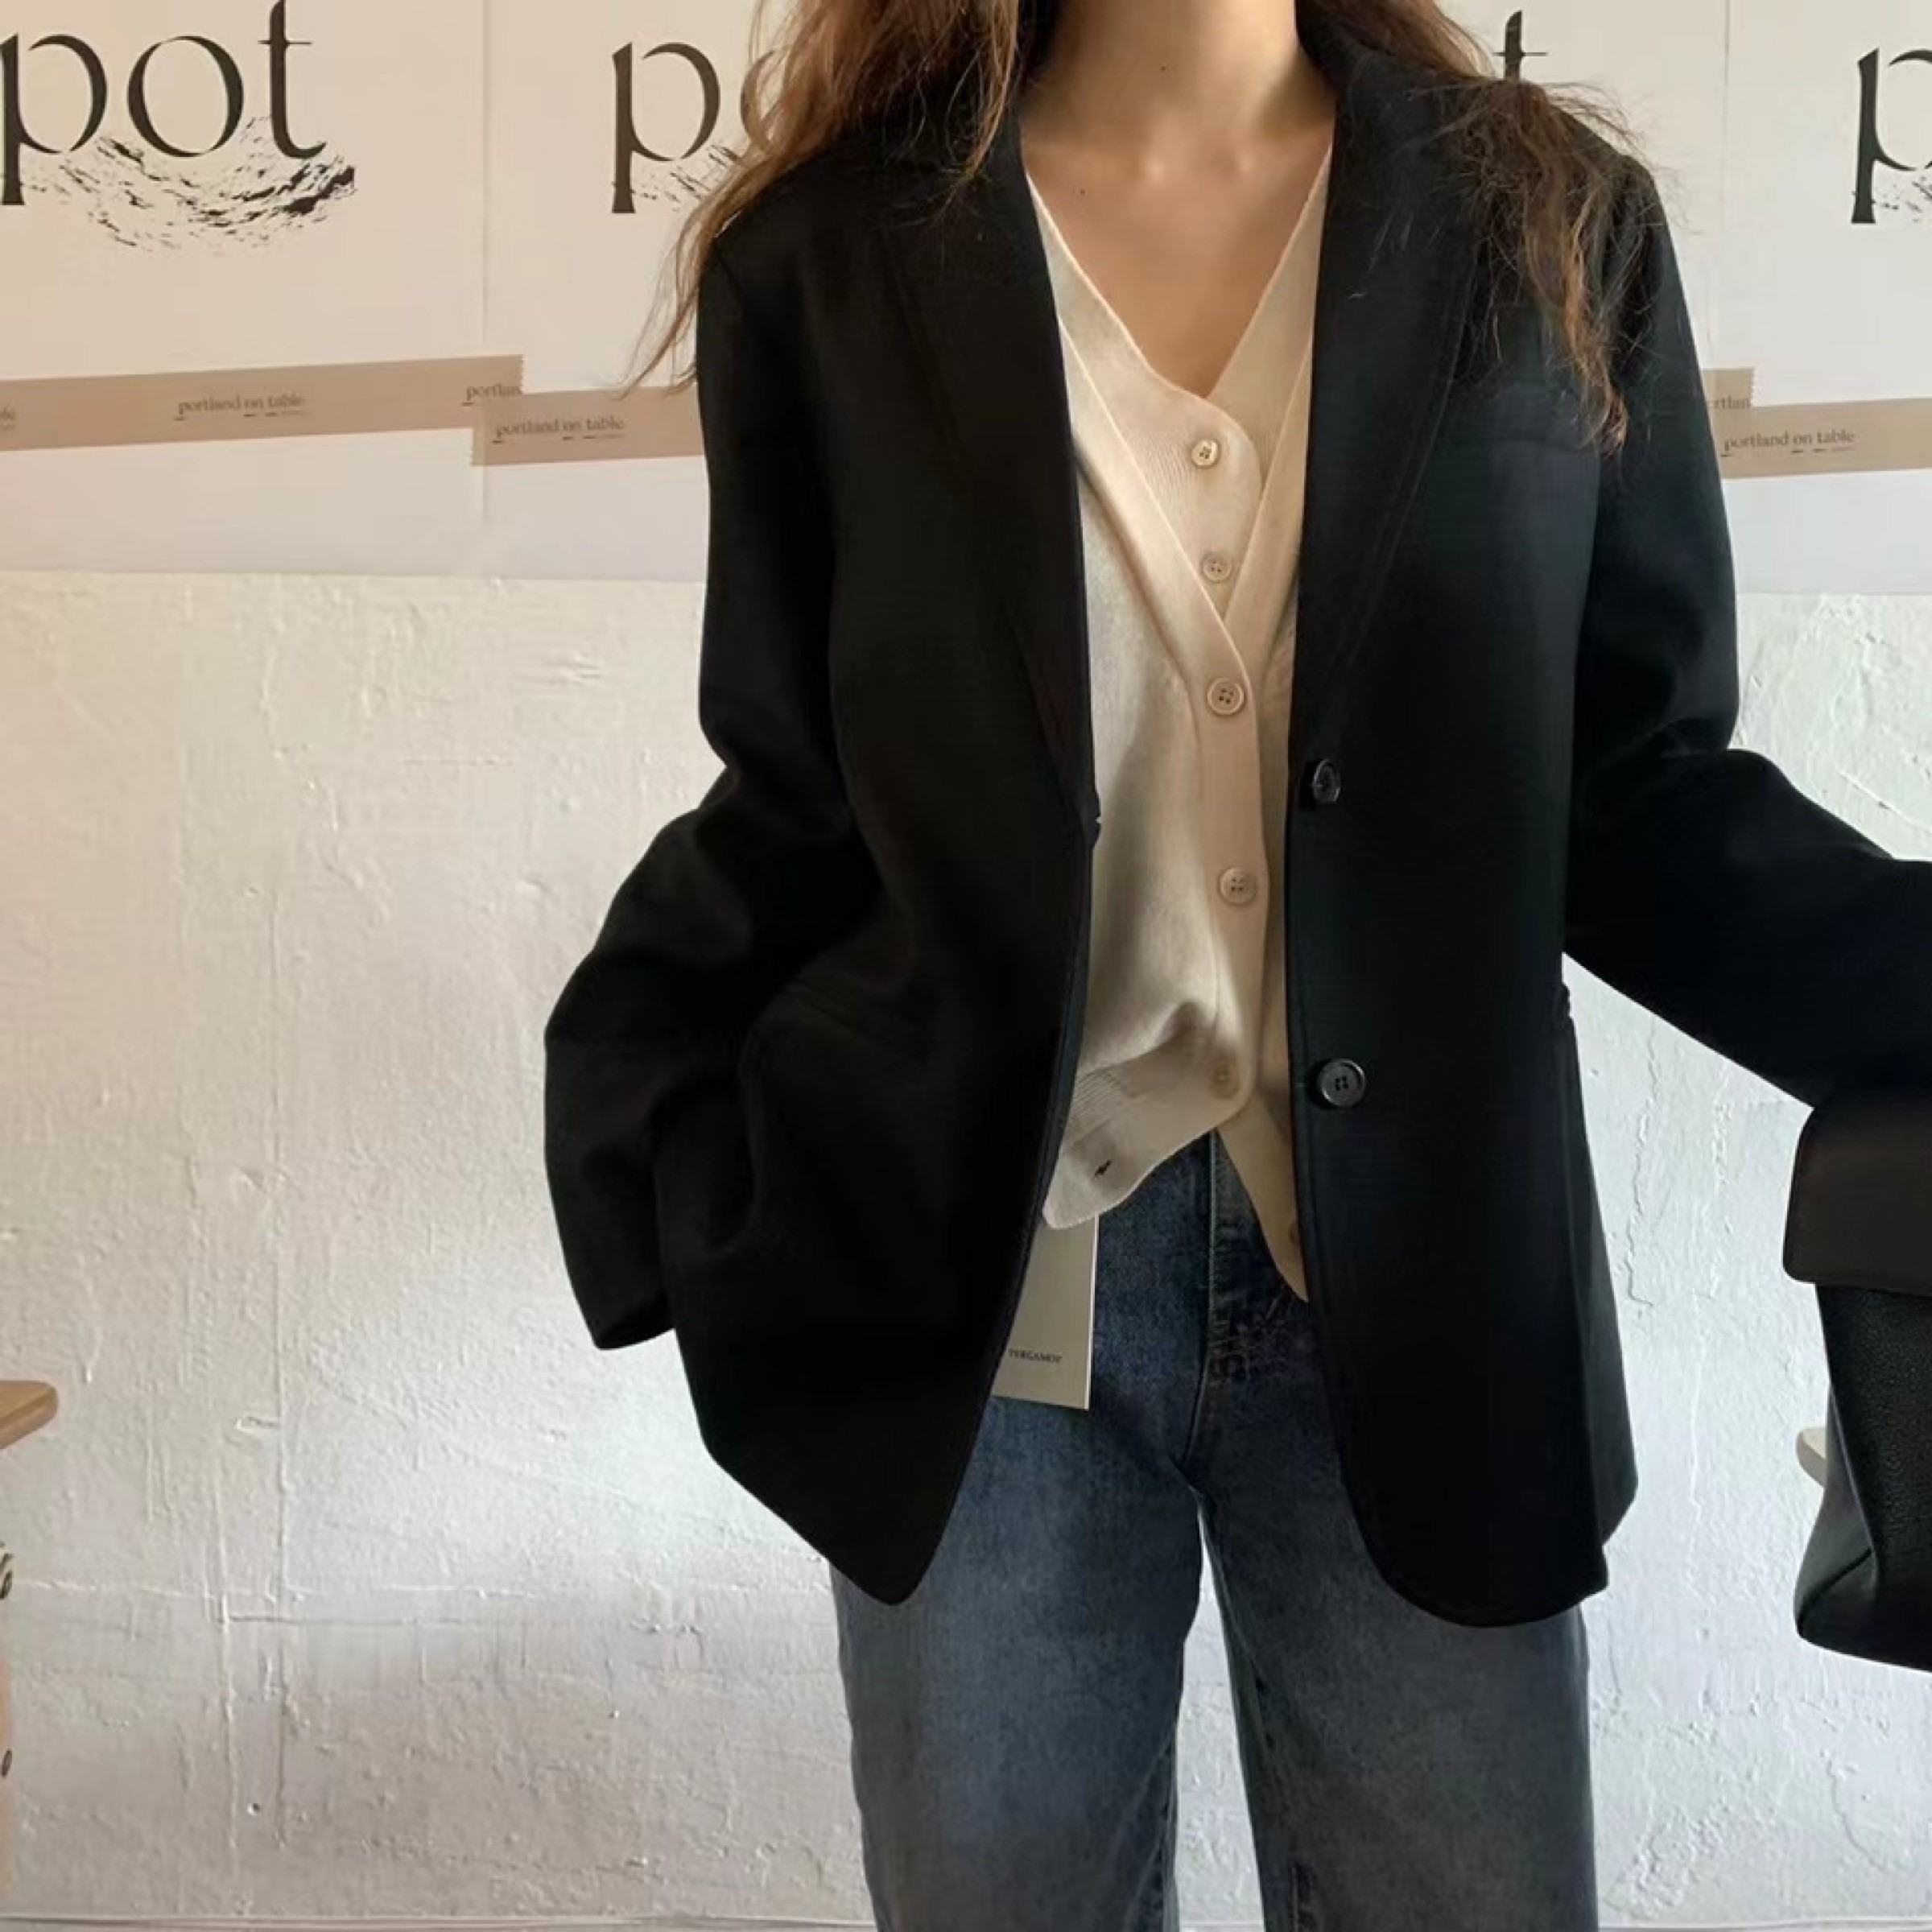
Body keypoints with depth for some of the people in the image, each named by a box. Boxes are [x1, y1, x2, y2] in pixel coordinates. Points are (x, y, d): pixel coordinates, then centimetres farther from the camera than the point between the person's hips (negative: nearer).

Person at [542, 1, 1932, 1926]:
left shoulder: (1551, 217, 0)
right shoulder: (828, 254, -2)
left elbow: (1634, 792, 1)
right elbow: (797, 808, 2)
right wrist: (639, 1123, -11)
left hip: (1422, 1274, 1)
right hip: (975, 1275, 0)